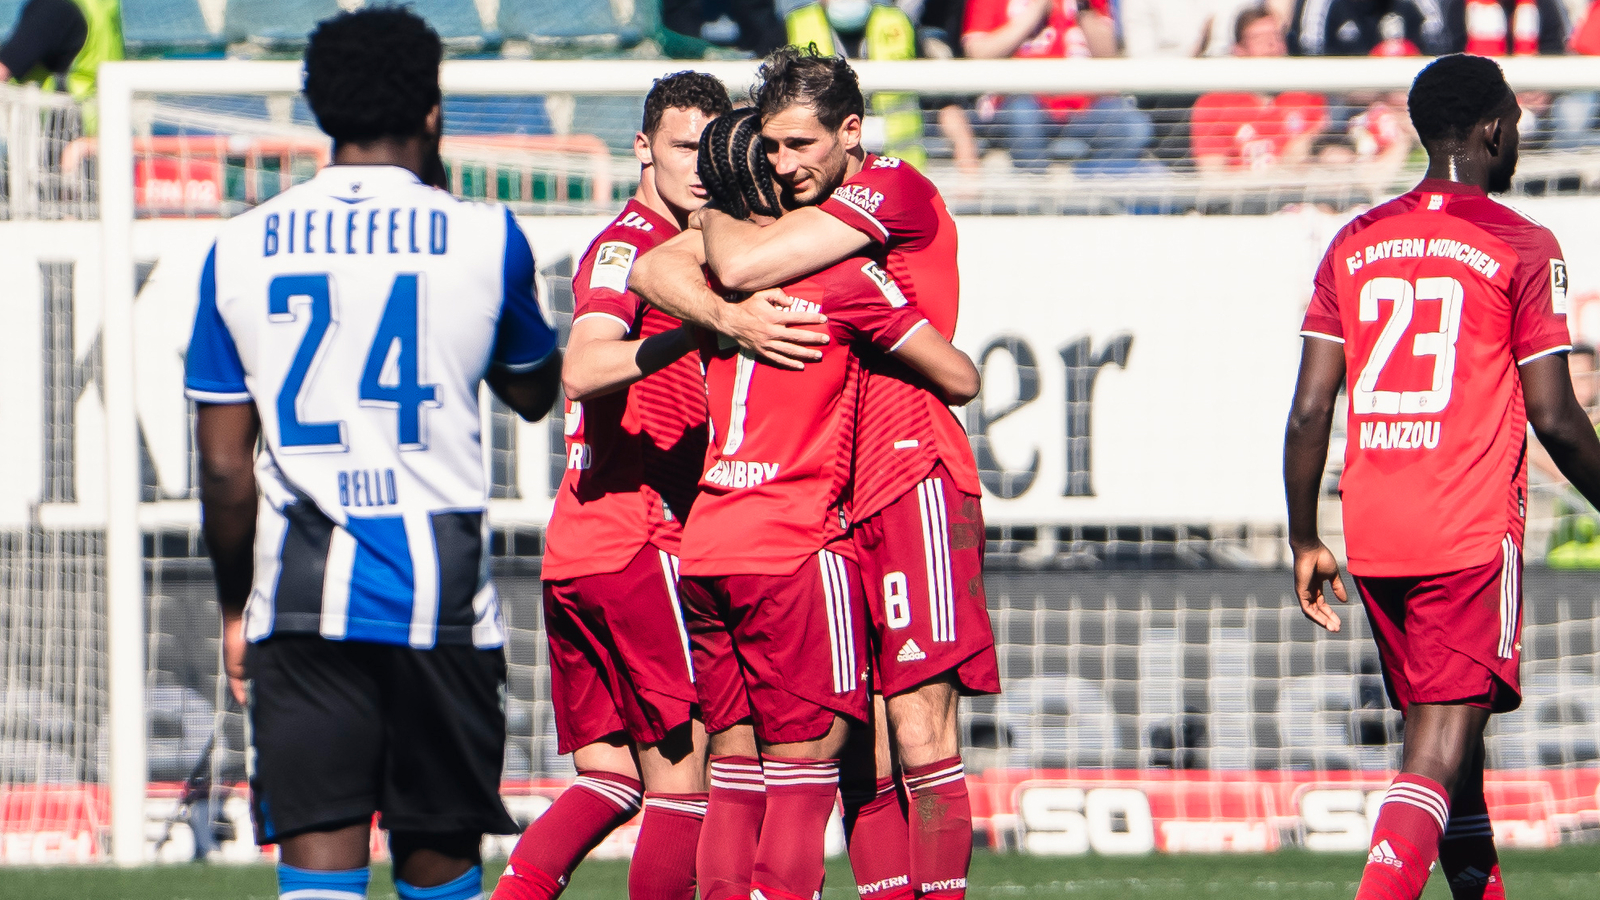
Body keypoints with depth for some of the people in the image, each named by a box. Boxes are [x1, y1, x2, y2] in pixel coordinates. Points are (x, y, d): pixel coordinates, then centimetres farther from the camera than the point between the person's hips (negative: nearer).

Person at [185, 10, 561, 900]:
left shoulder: (243, 248, 3)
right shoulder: (484, 238, -1)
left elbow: (224, 468, 5)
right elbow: (534, 391, 19)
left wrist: (236, 606, 18)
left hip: (301, 599, 1)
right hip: (440, 593, -1)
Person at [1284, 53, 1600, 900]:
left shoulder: (1355, 243, 9)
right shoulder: (1519, 247, -5)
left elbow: (1309, 411, 6)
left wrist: (1305, 544, 14)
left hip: (1373, 540, 5)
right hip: (1474, 533, -5)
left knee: (1450, 735, 19)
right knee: (1438, 757, -11)